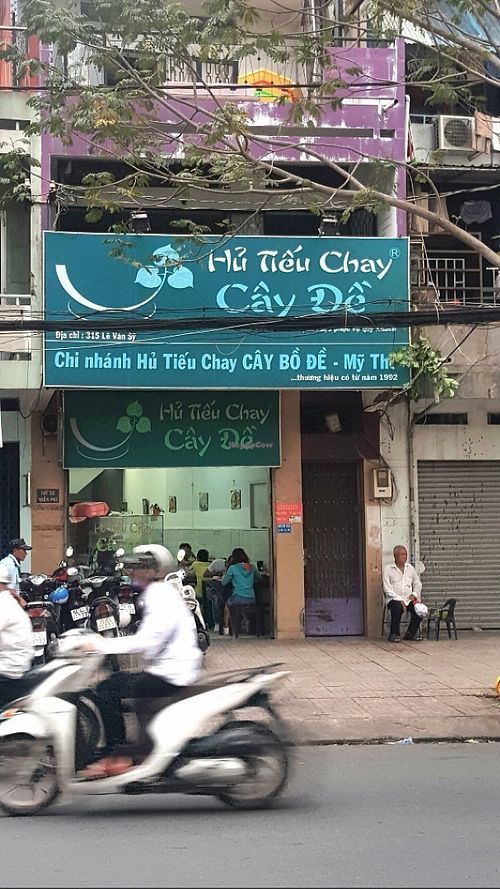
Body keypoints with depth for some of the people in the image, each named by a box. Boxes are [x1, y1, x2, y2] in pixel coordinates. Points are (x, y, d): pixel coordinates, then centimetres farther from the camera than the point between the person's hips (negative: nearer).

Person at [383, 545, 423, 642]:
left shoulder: (410, 568, 17)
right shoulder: (388, 569, 2)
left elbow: (417, 583, 21)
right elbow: (387, 589, -6)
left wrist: (414, 594, 0)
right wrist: (399, 599, -16)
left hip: (409, 599, 4)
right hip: (394, 599, -4)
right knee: (397, 607, -38)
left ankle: (410, 634, -5)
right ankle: (394, 634, -20)